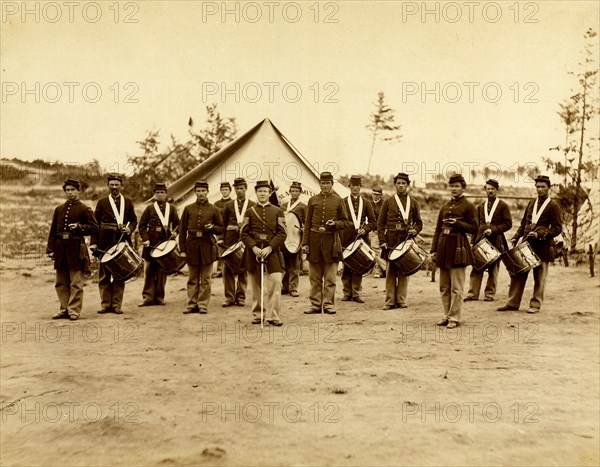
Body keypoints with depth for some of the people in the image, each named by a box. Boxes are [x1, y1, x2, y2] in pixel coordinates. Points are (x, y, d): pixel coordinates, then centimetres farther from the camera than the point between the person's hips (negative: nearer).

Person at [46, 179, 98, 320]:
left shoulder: (84, 209, 2)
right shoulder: (59, 209, 14)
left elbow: (94, 227, 0)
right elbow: (53, 230, 13)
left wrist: (79, 227, -16)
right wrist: (50, 249, 5)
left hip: (76, 247, -5)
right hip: (60, 247, 5)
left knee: (76, 282, -3)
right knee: (61, 282, 9)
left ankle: (74, 311, 2)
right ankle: (64, 309, 18)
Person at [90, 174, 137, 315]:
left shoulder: (128, 202, 9)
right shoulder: (102, 202, 7)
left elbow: (133, 220, 9)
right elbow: (95, 224, 5)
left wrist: (129, 229, -13)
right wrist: (94, 243, -3)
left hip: (122, 241, 0)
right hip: (105, 243, 0)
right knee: (104, 273, 3)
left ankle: (117, 304, 9)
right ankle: (105, 304, 12)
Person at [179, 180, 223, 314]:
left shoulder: (213, 209, 5)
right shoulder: (188, 209, 7)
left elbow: (221, 229, 9)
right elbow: (182, 230, 7)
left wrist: (212, 227, -14)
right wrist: (182, 249, 1)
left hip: (207, 246, -1)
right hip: (192, 246, 1)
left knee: (205, 279, 3)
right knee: (192, 279, 7)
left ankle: (203, 305, 10)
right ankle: (192, 305, 14)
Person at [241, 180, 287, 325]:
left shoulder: (278, 211, 6)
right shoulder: (250, 212, 9)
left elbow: (282, 233, -1)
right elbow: (244, 233, 4)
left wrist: (270, 248, -13)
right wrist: (254, 247, -11)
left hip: (272, 251, -1)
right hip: (254, 251, 1)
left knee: (276, 282, -10)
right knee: (256, 285, 7)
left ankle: (273, 316, -3)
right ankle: (258, 314, 19)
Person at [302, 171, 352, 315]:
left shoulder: (338, 200, 5)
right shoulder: (313, 200, 8)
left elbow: (346, 222, 8)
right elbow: (307, 223, 8)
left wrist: (335, 224, -13)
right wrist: (305, 243, 2)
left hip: (331, 241, -1)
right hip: (315, 241, 1)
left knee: (330, 277, 1)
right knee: (315, 277, 5)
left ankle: (328, 304, 9)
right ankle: (316, 304, 12)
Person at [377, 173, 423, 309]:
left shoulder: (413, 202, 10)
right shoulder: (388, 202, 7)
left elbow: (419, 222, 14)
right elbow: (380, 222, 4)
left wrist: (415, 230, -8)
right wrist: (382, 240, -5)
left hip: (407, 240, 1)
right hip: (391, 240, -1)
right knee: (391, 271, 1)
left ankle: (401, 300, 11)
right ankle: (390, 301, 5)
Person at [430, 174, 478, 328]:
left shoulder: (468, 206, -1)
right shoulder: (445, 207, 15)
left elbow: (474, 228, -3)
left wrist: (457, 223, -17)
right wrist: (434, 250, 9)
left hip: (458, 247, -6)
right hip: (443, 246, 6)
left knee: (456, 287, -3)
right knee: (444, 286, 10)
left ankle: (455, 318, 5)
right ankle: (447, 316, 19)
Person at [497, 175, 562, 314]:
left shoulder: (553, 206, -3)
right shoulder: (531, 203, 14)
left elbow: (557, 228, -6)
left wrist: (540, 234, -18)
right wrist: (516, 238, 7)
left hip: (542, 246, -5)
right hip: (526, 244, 5)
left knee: (539, 277, 3)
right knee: (518, 274, 5)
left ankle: (535, 304, 12)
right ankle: (513, 303, 10)